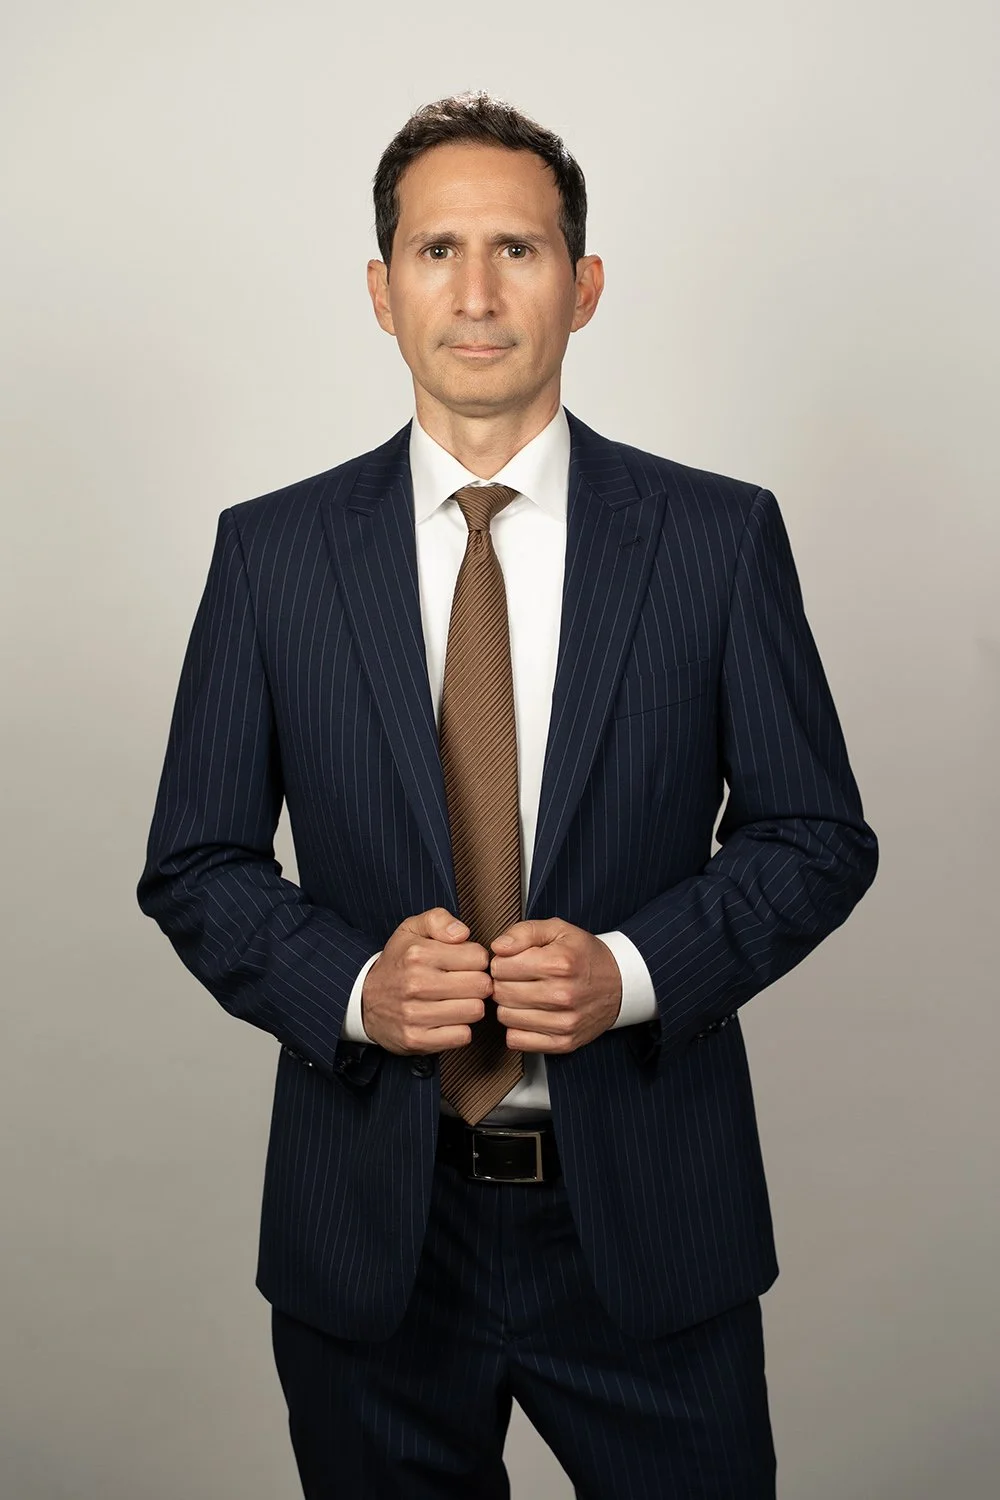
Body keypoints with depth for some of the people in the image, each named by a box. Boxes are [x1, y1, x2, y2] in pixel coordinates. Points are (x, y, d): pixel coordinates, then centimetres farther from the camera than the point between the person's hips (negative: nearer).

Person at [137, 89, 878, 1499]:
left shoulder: (721, 534, -3)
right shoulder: (270, 549, -1)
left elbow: (817, 831, 0)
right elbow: (194, 864, 2)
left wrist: (633, 969, -16)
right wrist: (352, 987, -15)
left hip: (648, 1216, 0)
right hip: (371, 1224, 1)